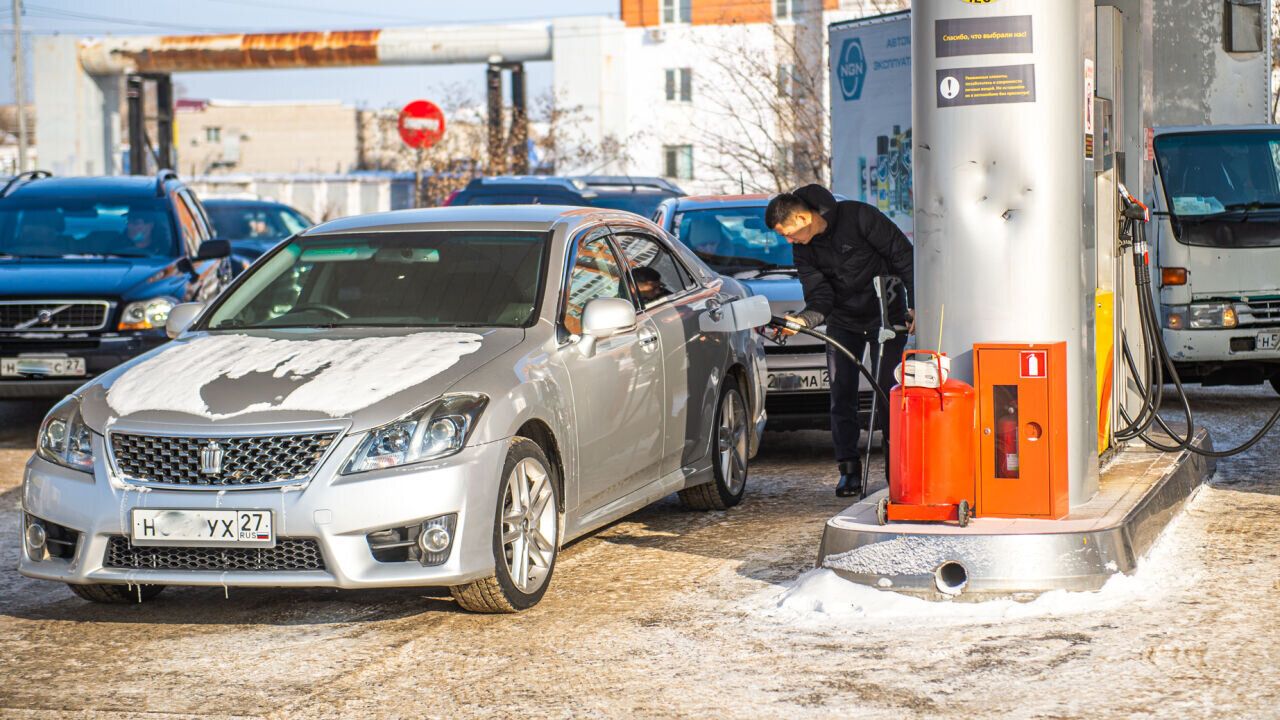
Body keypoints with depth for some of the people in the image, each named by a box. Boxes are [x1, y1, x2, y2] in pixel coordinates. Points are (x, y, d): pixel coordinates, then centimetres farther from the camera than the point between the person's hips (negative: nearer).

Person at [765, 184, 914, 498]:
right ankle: (849, 469, 2)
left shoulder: (858, 217, -20)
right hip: (844, 321, 4)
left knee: (888, 390, -7)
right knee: (842, 394, -3)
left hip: (887, 314, -4)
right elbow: (820, 300, -12)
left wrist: (915, 305, -18)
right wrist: (800, 319, -33)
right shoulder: (803, 249, -6)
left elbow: (905, 256, -15)